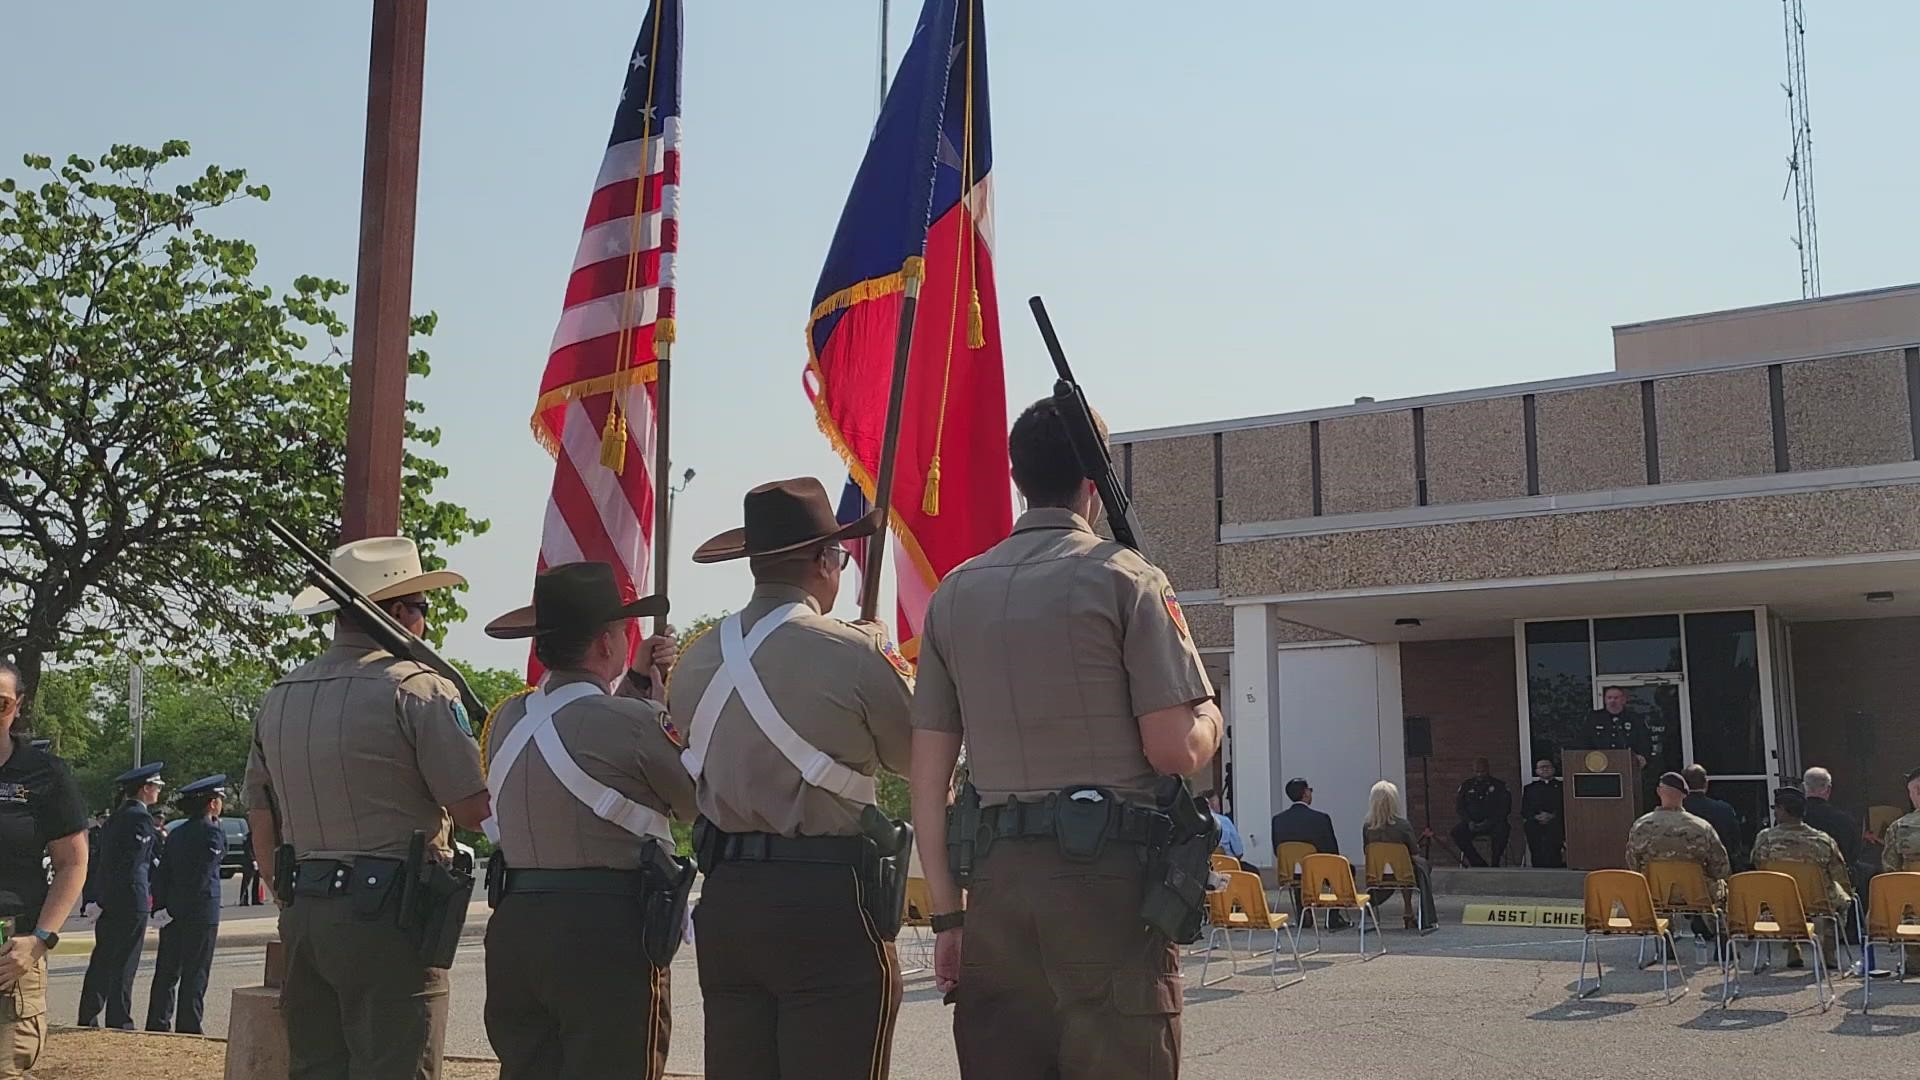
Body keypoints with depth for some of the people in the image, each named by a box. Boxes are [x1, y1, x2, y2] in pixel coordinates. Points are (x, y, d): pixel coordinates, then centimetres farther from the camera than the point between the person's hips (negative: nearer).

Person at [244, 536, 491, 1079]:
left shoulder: (278, 699, 13)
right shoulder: (416, 688, -10)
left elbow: (262, 826, 17)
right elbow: (475, 811, -12)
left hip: (303, 916, 7)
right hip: (387, 917, -7)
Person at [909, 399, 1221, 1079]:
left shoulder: (955, 592, 12)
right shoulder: (1123, 578, -3)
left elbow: (927, 774, 10)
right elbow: (1178, 750, -9)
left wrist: (946, 916, 15)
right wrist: (1210, 716, 13)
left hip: (997, 877, 5)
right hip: (1109, 872, -5)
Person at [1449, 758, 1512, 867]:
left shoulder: (1499, 785, 6)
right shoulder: (1466, 785, 13)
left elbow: (1505, 808, -1)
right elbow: (1459, 806, 10)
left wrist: (1489, 822, -15)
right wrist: (1469, 822, -9)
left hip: (1493, 823, -2)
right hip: (1472, 823, 2)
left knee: (1502, 829, -36)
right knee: (1457, 831, -28)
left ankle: (1495, 865, -22)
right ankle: (1479, 864, -24)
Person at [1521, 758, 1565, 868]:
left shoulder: (1562, 786, 18)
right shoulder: (1529, 788, 24)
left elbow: (1566, 808, 6)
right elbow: (1524, 811, 15)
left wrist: (1552, 816, -10)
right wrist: (1536, 817, -5)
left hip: (1556, 823, -1)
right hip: (1535, 825, 1)